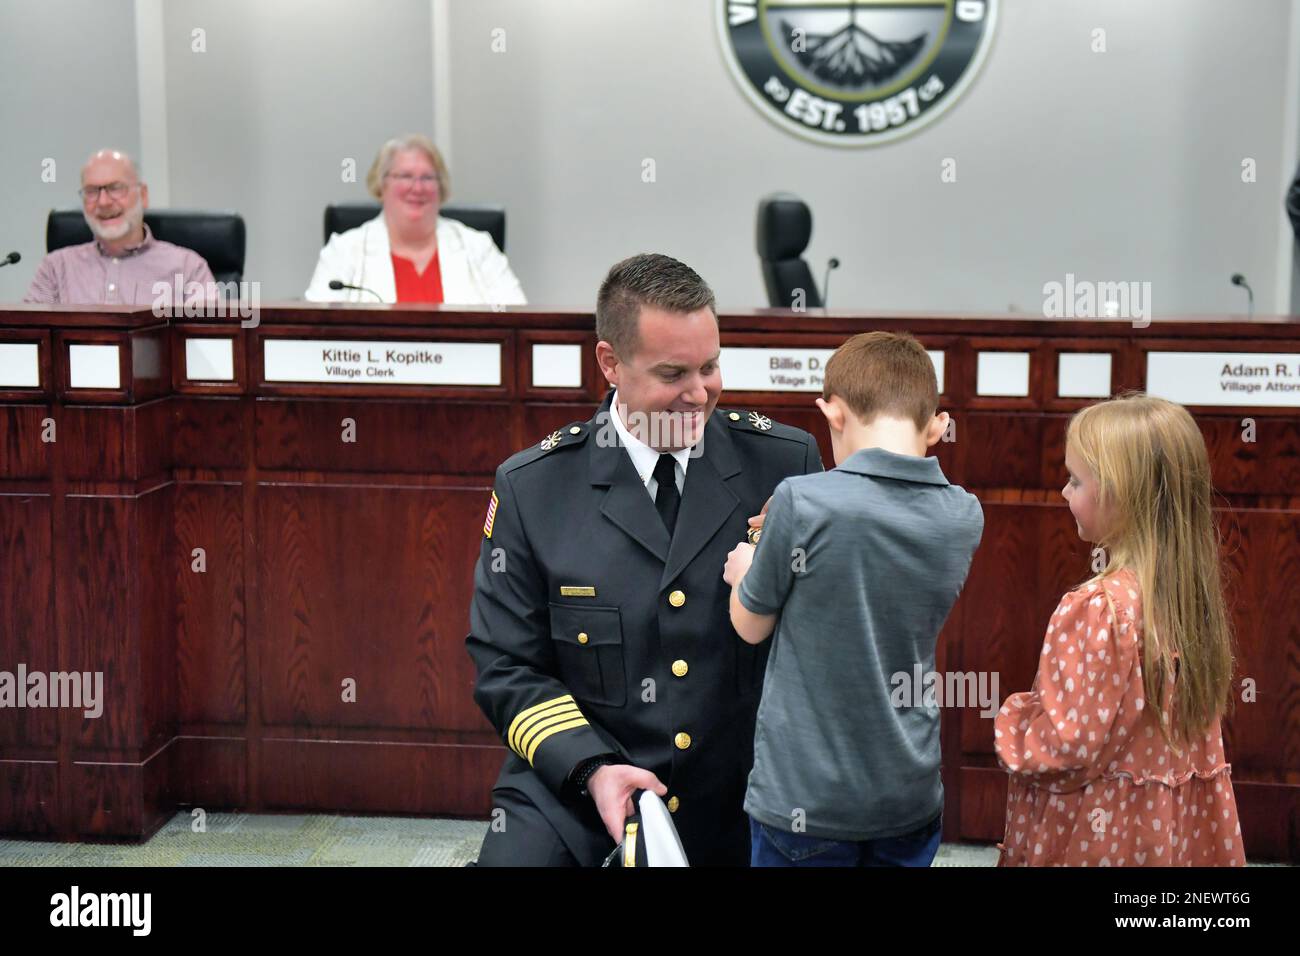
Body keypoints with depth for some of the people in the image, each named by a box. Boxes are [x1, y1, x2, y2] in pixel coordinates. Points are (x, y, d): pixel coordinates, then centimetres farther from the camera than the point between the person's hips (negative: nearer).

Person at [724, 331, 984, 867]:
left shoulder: (804, 504, -18)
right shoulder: (964, 517, -5)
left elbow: (751, 625, -4)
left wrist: (744, 570, 16)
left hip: (806, 799, -4)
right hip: (911, 798, 4)